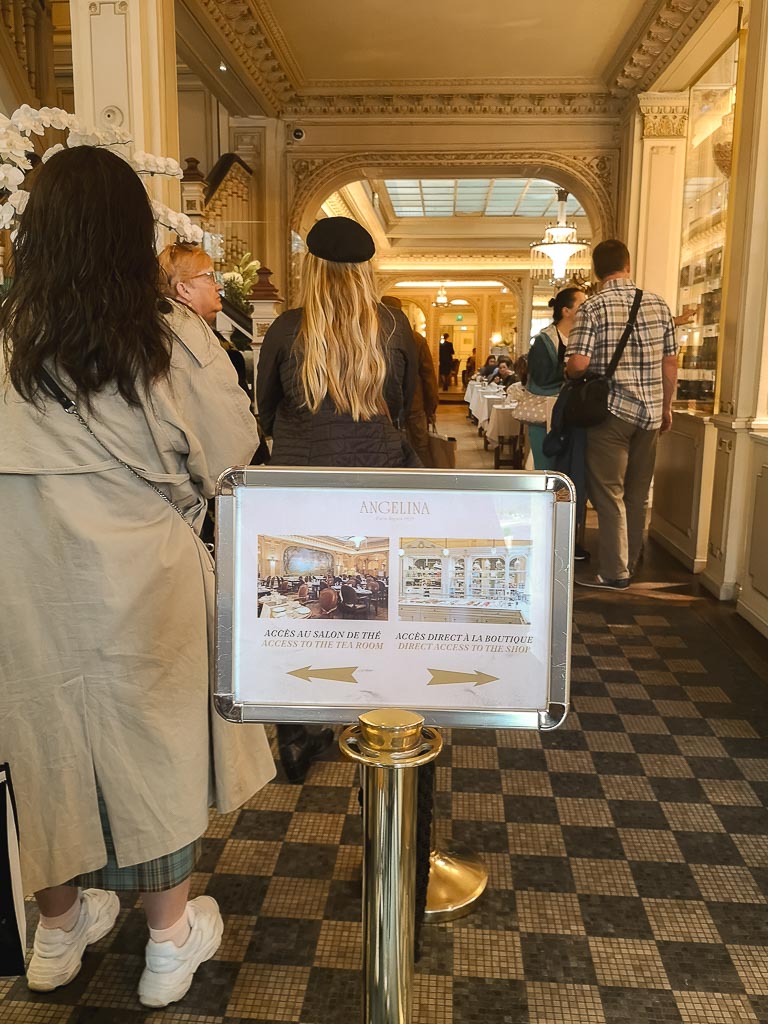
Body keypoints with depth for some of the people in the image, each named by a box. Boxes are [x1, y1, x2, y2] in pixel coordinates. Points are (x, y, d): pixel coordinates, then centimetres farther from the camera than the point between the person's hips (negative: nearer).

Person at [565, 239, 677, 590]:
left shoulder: (593, 307, -9)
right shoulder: (658, 304, 5)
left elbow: (577, 364, -18)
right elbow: (670, 363, 9)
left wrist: (573, 376, 6)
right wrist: (666, 407, 19)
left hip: (612, 412, -5)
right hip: (650, 413, 5)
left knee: (609, 494, 2)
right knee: (637, 495, 13)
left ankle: (615, 573, 4)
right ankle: (629, 565, 23)